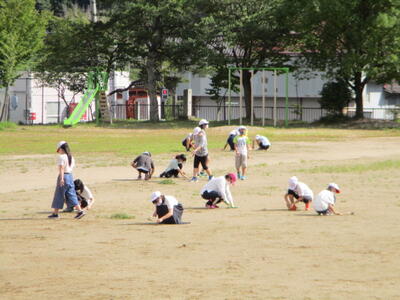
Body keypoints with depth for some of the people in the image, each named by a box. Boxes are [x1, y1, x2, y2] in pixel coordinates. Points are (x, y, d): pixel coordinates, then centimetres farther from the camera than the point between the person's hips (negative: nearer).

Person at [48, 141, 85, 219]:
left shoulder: (61, 157, -11)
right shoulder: (71, 157, 12)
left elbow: (61, 168, -20)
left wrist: (61, 178, -26)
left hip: (63, 175, -7)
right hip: (70, 176, 7)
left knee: (59, 195, 2)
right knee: (71, 195, 7)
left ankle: (55, 213, 8)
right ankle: (80, 210, -3)